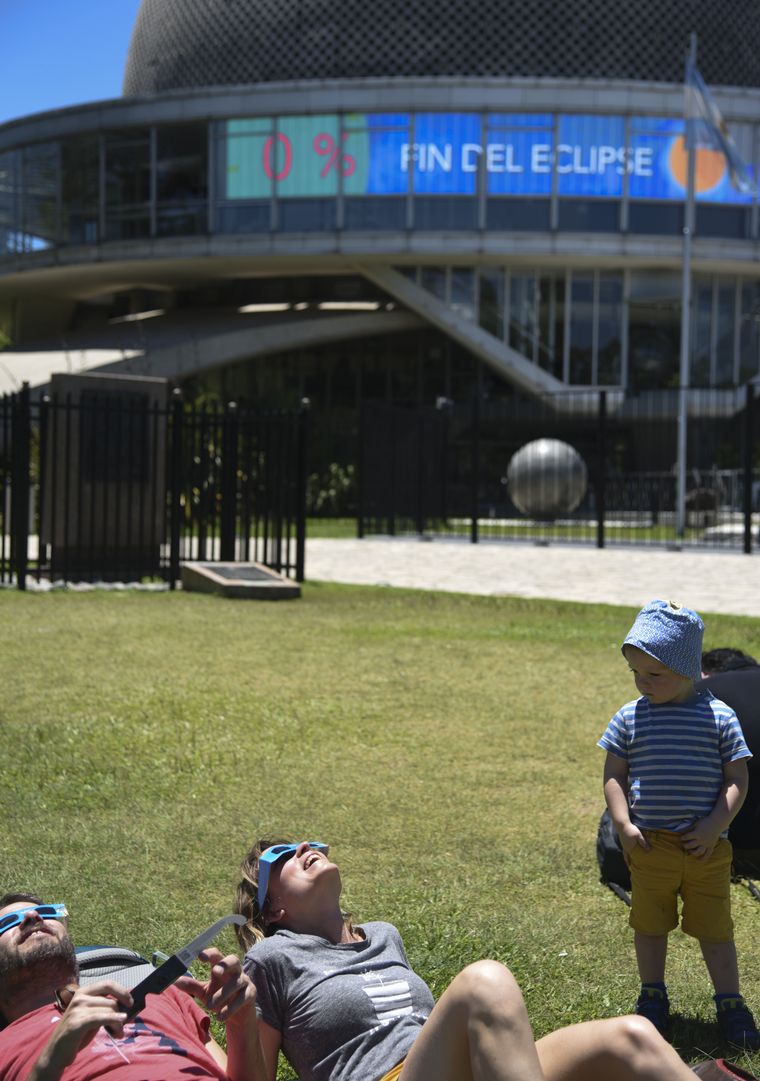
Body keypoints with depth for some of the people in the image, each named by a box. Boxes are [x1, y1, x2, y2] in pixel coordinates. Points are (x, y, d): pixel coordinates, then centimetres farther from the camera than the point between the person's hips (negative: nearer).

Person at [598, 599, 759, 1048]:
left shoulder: (718, 716, -5)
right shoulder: (630, 718, -1)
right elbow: (614, 775, 3)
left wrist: (715, 826, -13)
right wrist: (624, 824, -9)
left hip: (707, 847, -2)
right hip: (650, 844, 2)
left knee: (715, 928, 7)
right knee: (650, 925, 14)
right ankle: (653, 996, 31)